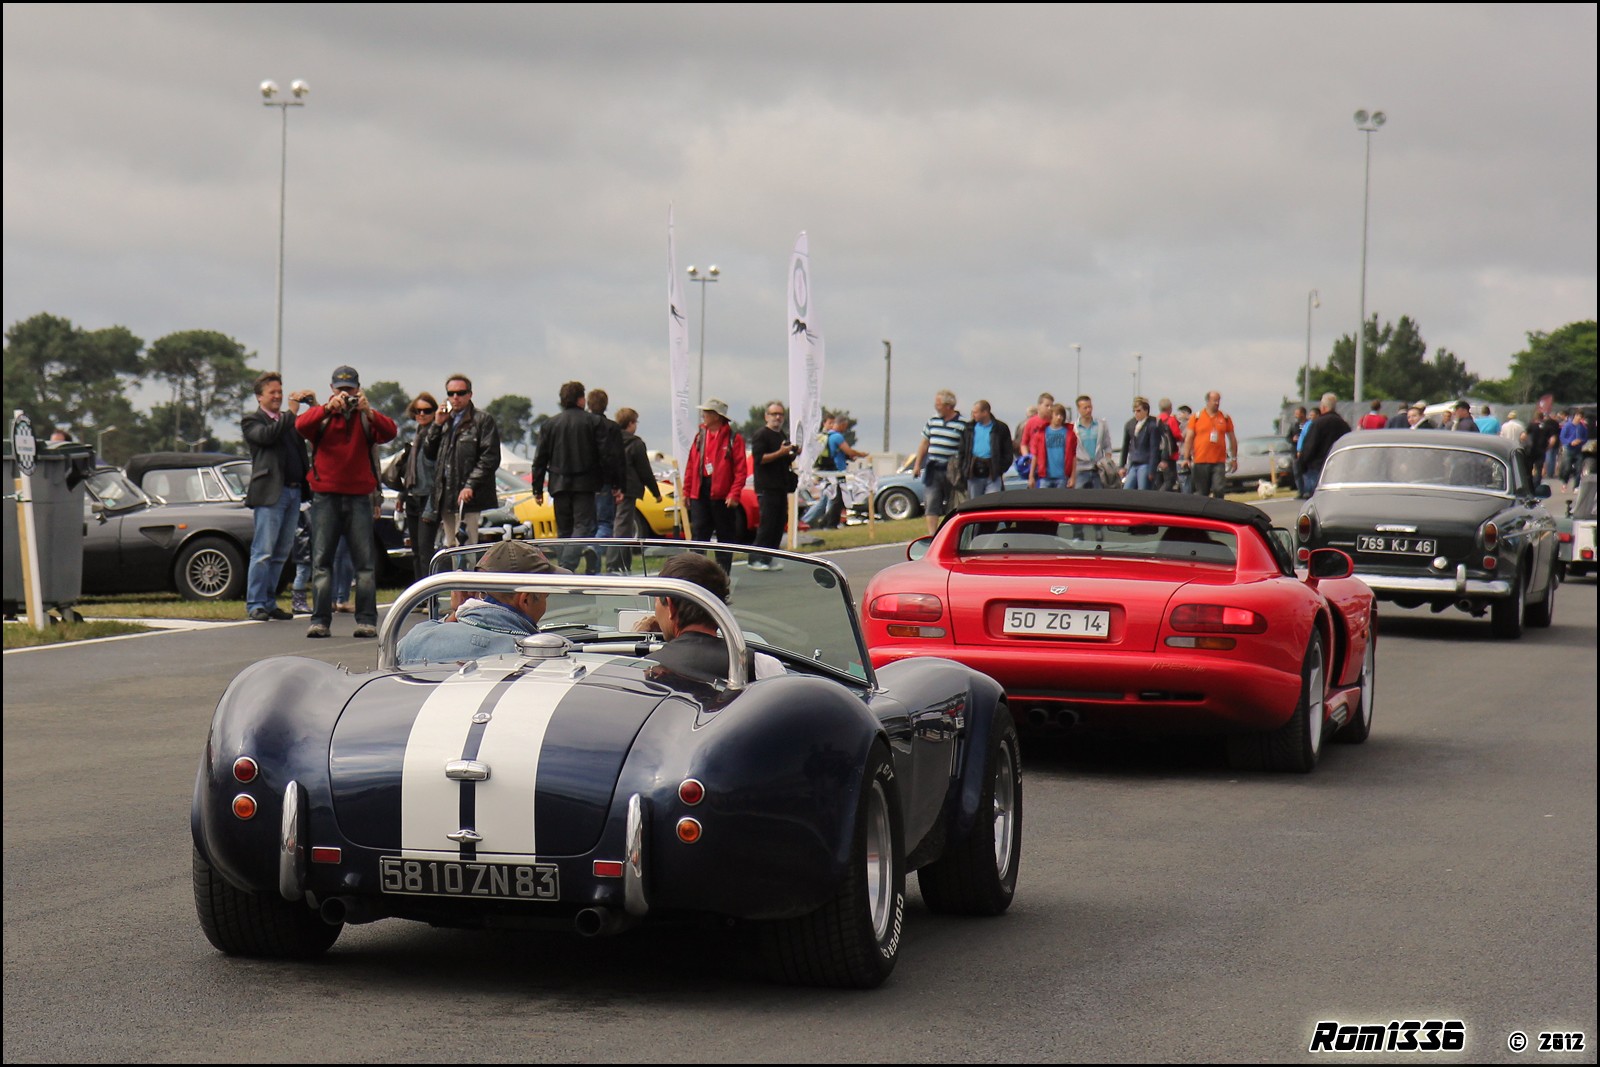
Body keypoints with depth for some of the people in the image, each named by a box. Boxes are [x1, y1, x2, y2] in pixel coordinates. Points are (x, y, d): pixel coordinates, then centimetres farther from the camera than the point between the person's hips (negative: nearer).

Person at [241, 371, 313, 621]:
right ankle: (255, 604, -5)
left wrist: (314, 404, 1)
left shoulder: (289, 420, 22)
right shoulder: (252, 421, 4)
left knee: (281, 553, 9)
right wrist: (291, 412, -13)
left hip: (294, 492, 7)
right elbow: (266, 435, -16)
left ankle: (269, 602, 15)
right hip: (270, 493, -7)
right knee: (263, 552, -8)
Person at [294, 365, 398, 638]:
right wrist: (328, 407, -27)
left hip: (359, 496, 0)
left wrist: (368, 412, -27)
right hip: (325, 496, 0)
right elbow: (301, 426, -13)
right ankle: (320, 620, -3)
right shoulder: (321, 415, 8)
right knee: (321, 560, -3)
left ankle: (366, 620, 0)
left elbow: (390, 432, -10)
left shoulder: (367, 418, 8)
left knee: (364, 561, -1)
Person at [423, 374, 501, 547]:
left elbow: (490, 458, -9)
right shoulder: (445, 420, 20)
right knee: (450, 548, 9)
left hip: (469, 498, -7)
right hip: (446, 499, 7)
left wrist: (470, 486, -17)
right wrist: (437, 425, 4)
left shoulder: (483, 420, -1)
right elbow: (429, 453, 16)